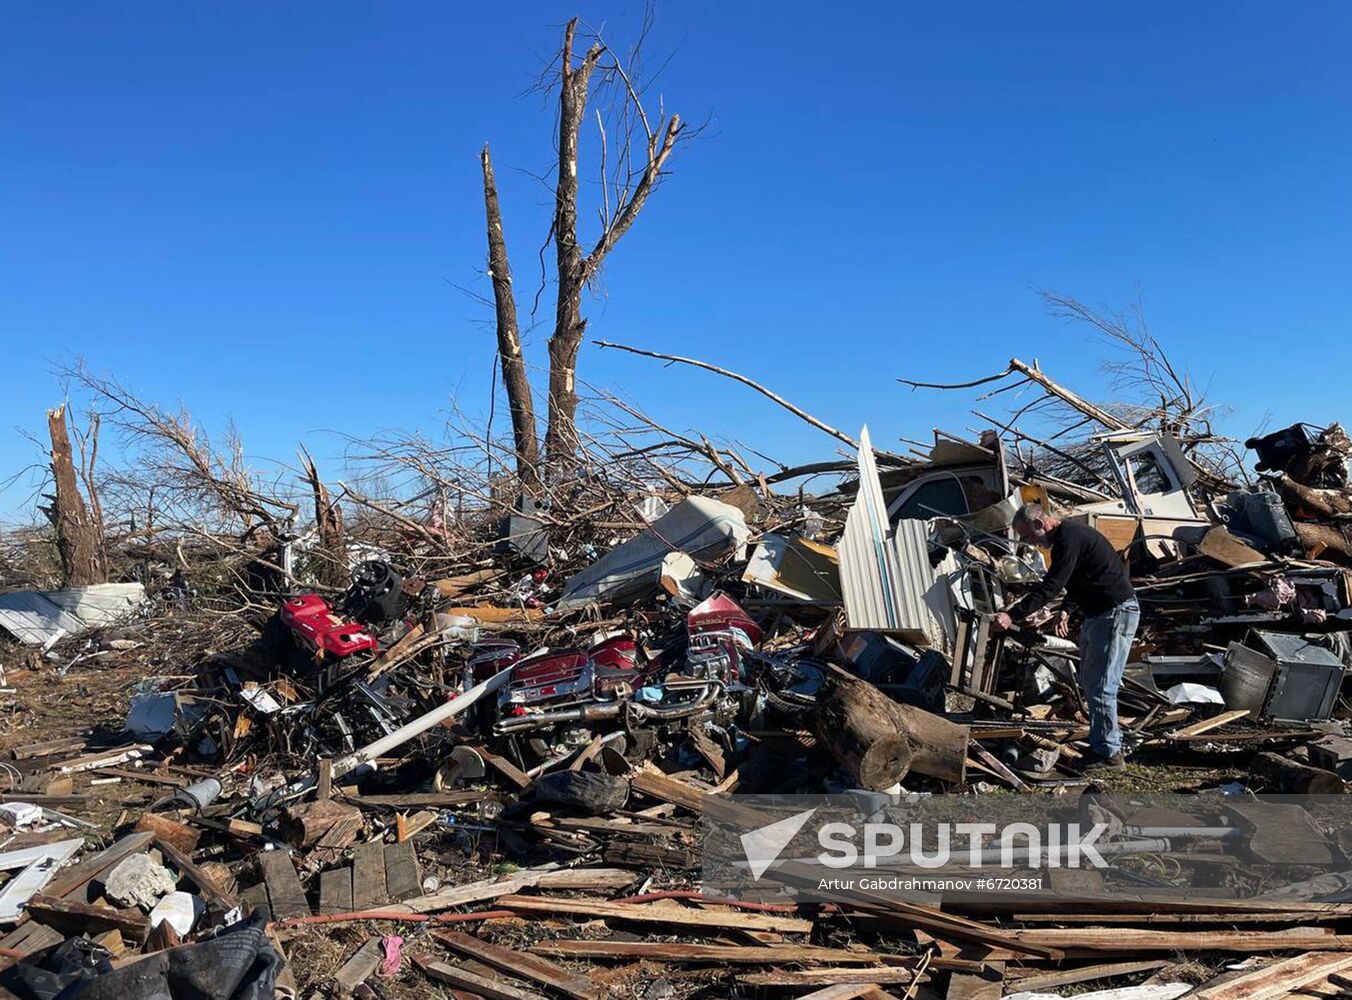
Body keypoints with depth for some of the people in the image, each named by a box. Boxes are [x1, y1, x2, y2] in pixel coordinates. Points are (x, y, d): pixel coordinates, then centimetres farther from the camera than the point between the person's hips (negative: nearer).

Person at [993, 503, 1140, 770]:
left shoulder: (1069, 539, -20)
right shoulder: (1068, 535, 13)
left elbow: (1050, 585, -27)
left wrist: (1012, 616, -29)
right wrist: (1066, 610, 30)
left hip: (1115, 613, -11)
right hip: (1099, 613, 11)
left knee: (1100, 686, -8)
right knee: (1090, 681, 16)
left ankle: (1109, 753, 0)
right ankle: (1101, 741, 24)